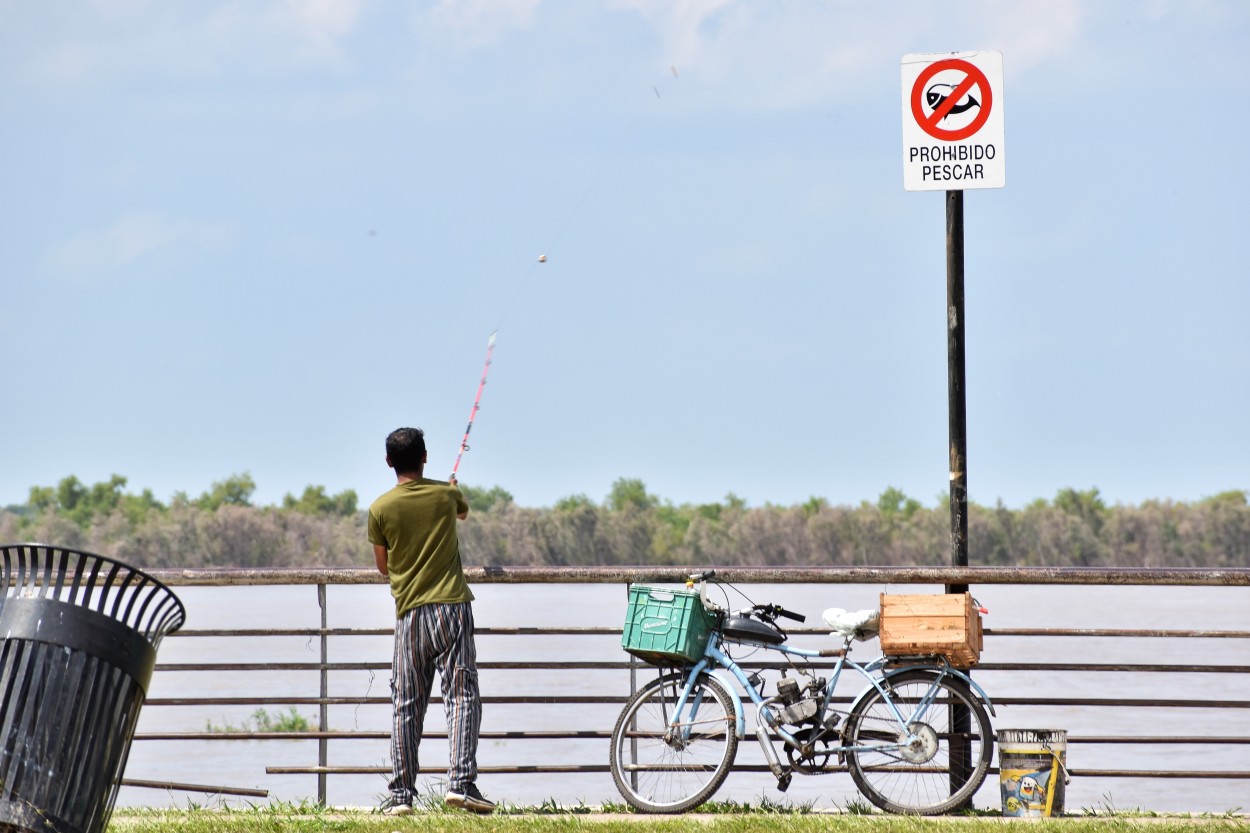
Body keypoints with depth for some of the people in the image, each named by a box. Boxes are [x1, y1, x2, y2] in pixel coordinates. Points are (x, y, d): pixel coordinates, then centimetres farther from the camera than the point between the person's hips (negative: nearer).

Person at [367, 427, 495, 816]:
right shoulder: (445, 494, 2)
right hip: (452, 606, -1)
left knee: (406, 706, 5)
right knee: (461, 696, -3)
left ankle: (401, 792, 2)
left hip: (409, 612, 1)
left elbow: (383, 566, 10)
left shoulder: (381, 509, -1)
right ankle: (461, 781, -16)